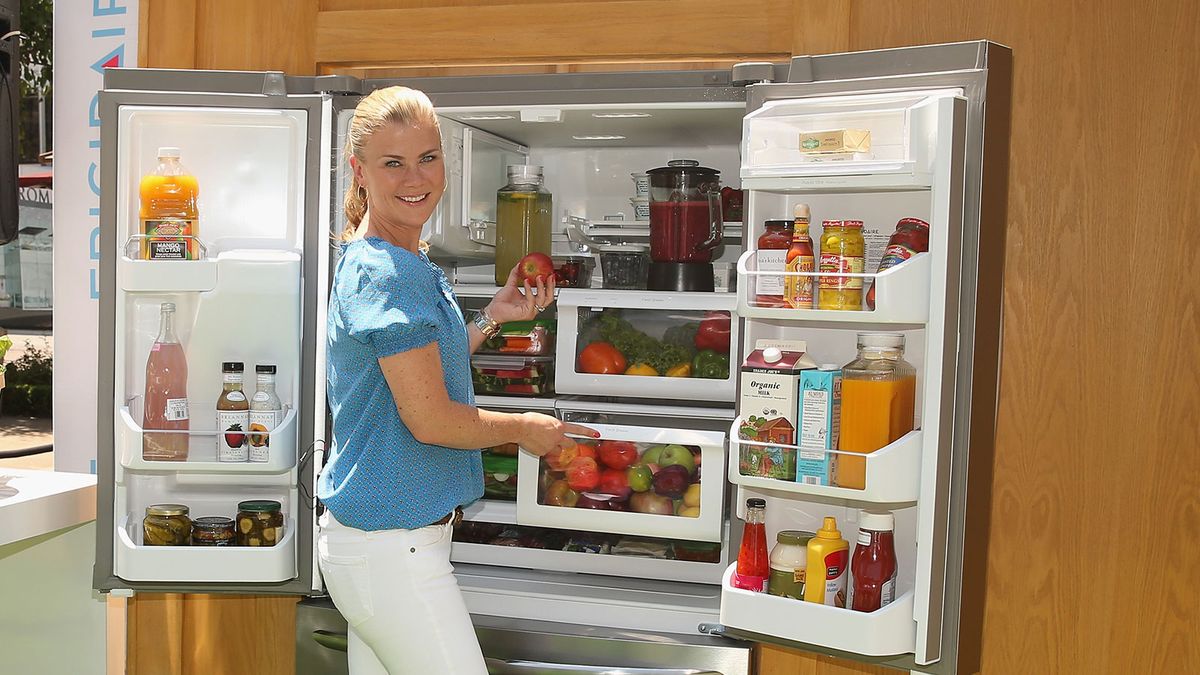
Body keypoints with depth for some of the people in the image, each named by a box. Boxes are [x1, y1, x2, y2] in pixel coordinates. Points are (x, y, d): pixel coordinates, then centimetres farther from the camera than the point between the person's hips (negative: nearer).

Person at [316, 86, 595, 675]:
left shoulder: (393, 263, 11)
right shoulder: (388, 273, -19)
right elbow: (429, 419, -20)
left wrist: (492, 317, 15)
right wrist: (524, 428, -5)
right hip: (392, 546, -10)